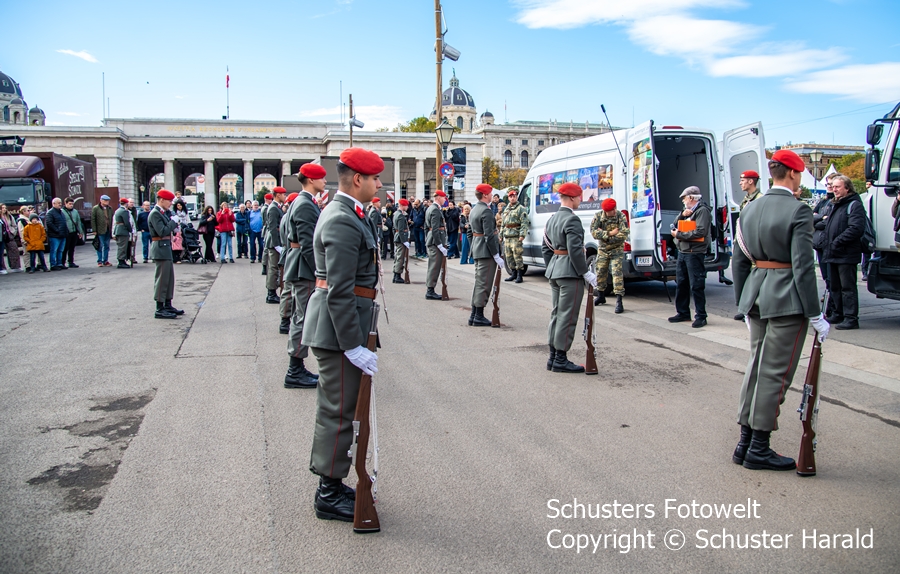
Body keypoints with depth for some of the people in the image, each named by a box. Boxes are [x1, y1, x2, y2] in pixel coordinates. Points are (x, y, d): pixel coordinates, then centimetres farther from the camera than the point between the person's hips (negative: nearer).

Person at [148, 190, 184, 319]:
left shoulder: (163, 212, 15)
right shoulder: (155, 214, -14)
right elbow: (162, 231, -23)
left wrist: (174, 223, -2)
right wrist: (174, 222, -13)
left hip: (166, 248, 10)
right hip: (160, 249, -10)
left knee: (169, 278, 15)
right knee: (162, 278, -6)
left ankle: (168, 305, 24)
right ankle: (159, 310, -2)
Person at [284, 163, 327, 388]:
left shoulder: (303, 203, 15)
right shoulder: (305, 205, -16)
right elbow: (307, 245, -22)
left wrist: (320, 270, 19)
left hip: (300, 268, 11)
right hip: (305, 268, -11)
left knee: (300, 317, 14)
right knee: (304, 318, -5)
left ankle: (297, 368, 23)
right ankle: (295, 372, 2)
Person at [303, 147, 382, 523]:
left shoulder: (344, 213, 14)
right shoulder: (343, 222, -19)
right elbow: (339, 291, -24)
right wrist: (354, 346, -23)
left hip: (337, 327, 11)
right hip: (337, 329, -11)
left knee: (336, 408, 18)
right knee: (338, 411, 0)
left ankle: (331, 485, 32)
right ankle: (329, 496, 14)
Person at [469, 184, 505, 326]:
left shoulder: (474, 210, 14)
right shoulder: (486, 211, -16)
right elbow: (489, 236, -20)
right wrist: (497, 256, -18)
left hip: (477, 251, 10)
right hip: (486, 252, -10)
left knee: (478, 283, 15)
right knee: (484, 284, -3)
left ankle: (474, 315, 19)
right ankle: (479, 317, 2)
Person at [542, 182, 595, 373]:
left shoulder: (552, 219, 13)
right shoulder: (572, 219, -15)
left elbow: (545, 247, 17)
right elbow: (575, 250, -20)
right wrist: (587, 273, -14)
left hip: (554, 271, 9)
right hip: (570, 272, -9)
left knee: (557, 314, 14)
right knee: (567, 316, -3)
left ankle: (553, 357, 19)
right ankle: (560, 359, 2)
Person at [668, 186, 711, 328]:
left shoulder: (702, 211, -8)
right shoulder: (688, 210, 20)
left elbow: (700, 232, -20)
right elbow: (675, 226, 16)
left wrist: (679, 235, -13)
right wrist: (682, 215, -2)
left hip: (694, 253, -9)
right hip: (682, 252, 9)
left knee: (696, 286, -6)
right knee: (681, 284, 14)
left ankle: (701, 316, 0)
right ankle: (683, 313, 24)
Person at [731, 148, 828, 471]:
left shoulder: (750, 209, 9)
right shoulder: (798, 211, -11)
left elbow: (739, 260, 12)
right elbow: (803, 266, -15)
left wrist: (744, 304, 19)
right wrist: (815, 314, -10)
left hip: (756, 294, 7)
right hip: (787, 299, -7)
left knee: (756, 367, 15)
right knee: (775, 373, 0)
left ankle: (745, 443, 20)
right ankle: (758, 449, 8)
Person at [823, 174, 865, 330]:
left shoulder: (855, 205, -10)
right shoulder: (836, 205, 20)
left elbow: (856, 229, -22)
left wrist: (837, 242, -20)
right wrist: (828, 245, 11)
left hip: (847, 255, -9)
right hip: (833, 254, 9)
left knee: (848, 288, -7)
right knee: (834, 287, 15)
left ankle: (851, 318, -3)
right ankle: (837, 314, 25)